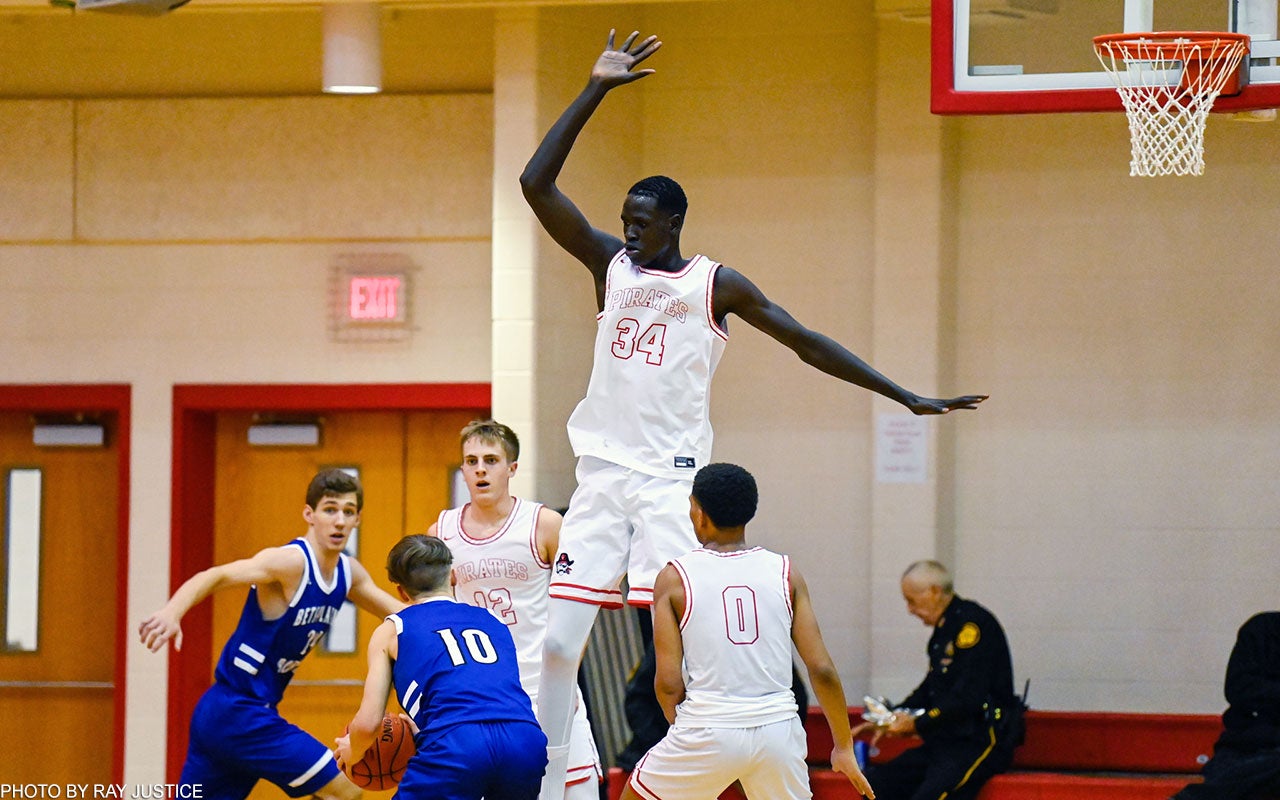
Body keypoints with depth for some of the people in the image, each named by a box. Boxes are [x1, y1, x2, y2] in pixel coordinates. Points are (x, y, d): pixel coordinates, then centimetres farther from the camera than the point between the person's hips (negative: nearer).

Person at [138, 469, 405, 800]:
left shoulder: (349, 573, 8)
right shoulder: (290, 562, -18)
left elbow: (397, 611, 23)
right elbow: (216, 576, -30)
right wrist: (171, 613, -49)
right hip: (240, 713, -9)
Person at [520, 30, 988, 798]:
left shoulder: (716, 284, 0)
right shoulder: (609, 264, 8)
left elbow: (807, 342, 2)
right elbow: (536, 185, -1)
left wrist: (908, 397, -2)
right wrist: (595, 90, -5)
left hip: (671, 479, -3)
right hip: (602, 474, 3)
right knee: (558, 642, -2)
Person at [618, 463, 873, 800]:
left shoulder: (675, 577, 0)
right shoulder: (784, 573, 5)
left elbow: (669, 682, -5)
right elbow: (822, 669, 1)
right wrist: (844, 747, 11)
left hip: (707, 731, -2)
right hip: (778, 729, 2)